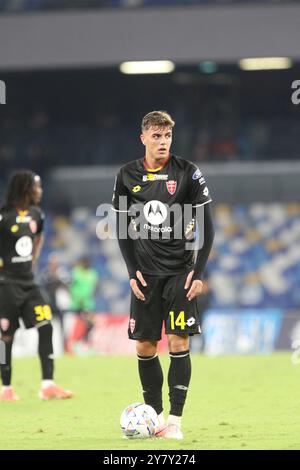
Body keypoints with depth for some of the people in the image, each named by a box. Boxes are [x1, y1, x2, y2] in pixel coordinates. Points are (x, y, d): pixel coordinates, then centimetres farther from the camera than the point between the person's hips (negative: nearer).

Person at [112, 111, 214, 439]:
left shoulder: (187, 172, -4)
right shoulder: (128, 176, 4)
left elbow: (206, 227, -1)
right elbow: (122, 228, 10)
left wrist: (198, 272, -7)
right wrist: (132, 271, 1)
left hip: (180, 272, -3)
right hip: (145, 274, 3)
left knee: (178, 342, -9)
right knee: (144, 346, 3)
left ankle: (175, 419, -5)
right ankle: (155, 413, 16)